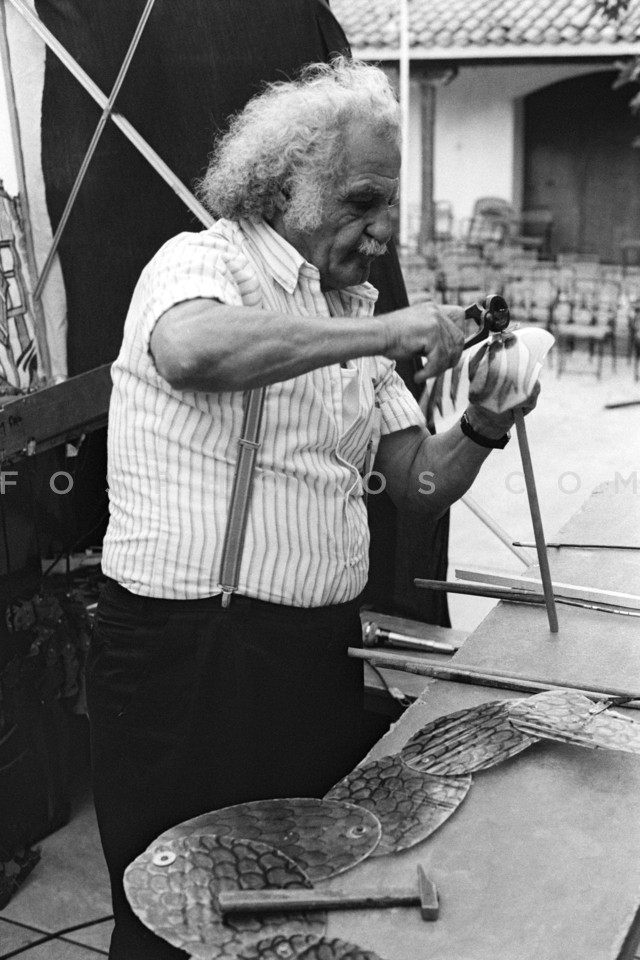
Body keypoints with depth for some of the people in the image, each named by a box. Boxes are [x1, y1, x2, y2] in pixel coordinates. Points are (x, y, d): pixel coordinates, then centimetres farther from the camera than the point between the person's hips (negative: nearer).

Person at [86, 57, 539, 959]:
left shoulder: (350, 309, 13)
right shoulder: (201, 261, -7)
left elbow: (421, 481, 11)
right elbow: (194, 352, -34)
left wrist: (483, 426, -9)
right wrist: (380, 334, -28)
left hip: (320, 651, 7)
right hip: (190, 651, -7)